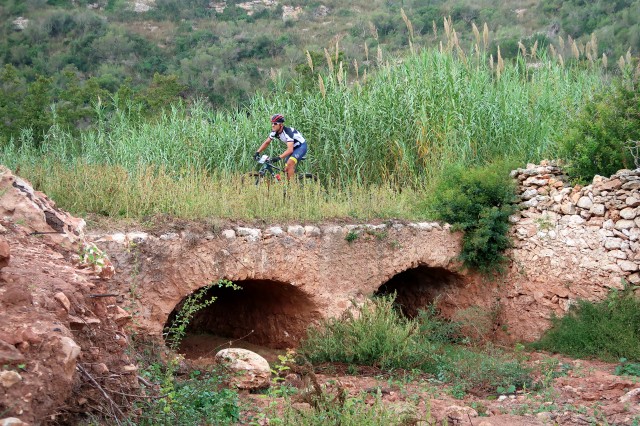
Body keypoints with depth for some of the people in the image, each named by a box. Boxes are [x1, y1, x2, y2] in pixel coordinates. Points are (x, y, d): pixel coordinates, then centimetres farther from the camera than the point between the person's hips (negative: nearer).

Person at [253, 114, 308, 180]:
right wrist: (257, 152, -12)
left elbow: (290, 149, -42)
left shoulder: (288, 132, -33)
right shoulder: (275, 132, -10)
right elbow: (266, 142, 2)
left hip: (301, 146, -8)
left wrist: (278, 158, -53)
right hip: (293, 148, 8)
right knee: (286, 169, 1)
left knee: (290, 163, -28)